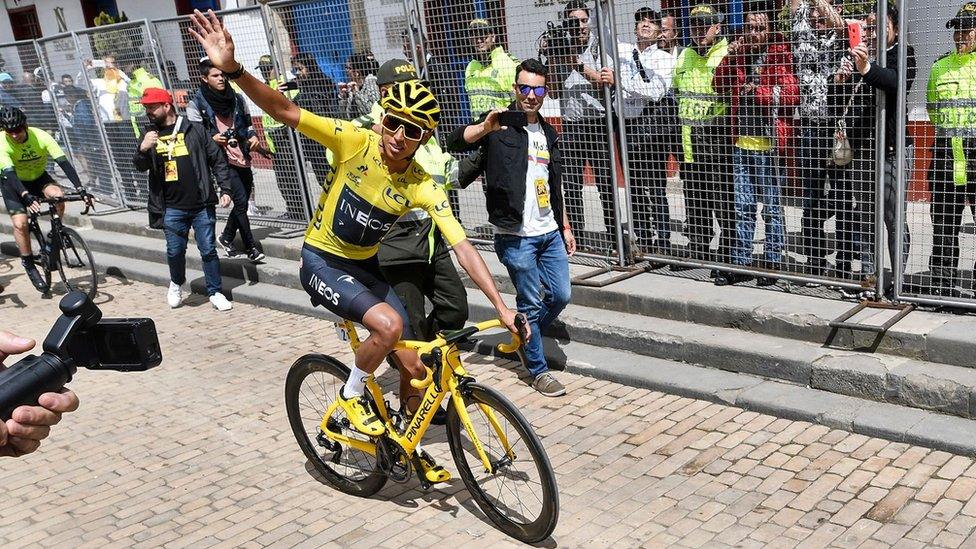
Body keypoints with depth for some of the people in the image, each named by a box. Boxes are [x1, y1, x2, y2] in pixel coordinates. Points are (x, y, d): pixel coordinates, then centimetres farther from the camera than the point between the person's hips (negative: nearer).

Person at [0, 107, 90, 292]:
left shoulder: (40, 136, -26)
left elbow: (63, 162, -33)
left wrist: (80, 189, -44)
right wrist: (26, 196, -57)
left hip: (38, 178, 1)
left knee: (58, 196, -30)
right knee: (20, 223, -17)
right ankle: (29, 266, 0)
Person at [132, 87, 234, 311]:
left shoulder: (195, 130, 1)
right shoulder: (149, 136, 10)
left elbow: (218, 159, 3)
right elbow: (140, 166, 1)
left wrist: (225, 189, -5)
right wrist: (143, 149, -21)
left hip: (202, 205, -2)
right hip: (173, 208, 2)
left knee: (208, 250, 3)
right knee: (175, 251, 6)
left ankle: (215, 293, 15)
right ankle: (176, 284, 33)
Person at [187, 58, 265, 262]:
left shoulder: (237, 99, 7)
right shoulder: (196, 105, -5)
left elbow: (248, 124, 19)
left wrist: (253, 136, -2)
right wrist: (212, 139, -22)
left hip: (243, 159, 5)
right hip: (222, 160, -5)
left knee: (242, 202, 11)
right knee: (241, 201, -10)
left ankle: (227, 237, 33)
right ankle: (251, 246, 2)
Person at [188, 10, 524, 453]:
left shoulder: (423, 187, -15)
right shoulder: (355, 142, -22)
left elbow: (463, 248, -17)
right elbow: (285, 111, -28)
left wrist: (500, 306, -22)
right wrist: (233, 69, -44)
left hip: (363, 267, 4)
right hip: (321, 261, -4)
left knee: (415, 367, 2)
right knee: (389, 324, -30)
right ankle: (350, 396, -1)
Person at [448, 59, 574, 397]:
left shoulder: (548, 133, 16)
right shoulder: (499, 126, -5)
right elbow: (455, 143, -23)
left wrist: (565, 227, 20)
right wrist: (486, 127, -41)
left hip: (550, 233, 7)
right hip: (516, 236, -7)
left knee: (560, 296, 8)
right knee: (531, 303, 0)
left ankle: (524, 341, 32)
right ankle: (538, 370, 15)